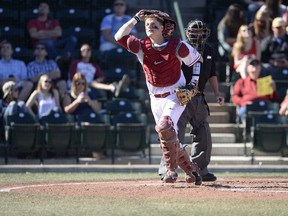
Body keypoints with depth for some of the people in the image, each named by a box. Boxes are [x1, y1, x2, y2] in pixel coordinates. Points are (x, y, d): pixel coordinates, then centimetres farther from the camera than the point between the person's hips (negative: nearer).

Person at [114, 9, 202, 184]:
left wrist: (194, 81, -7)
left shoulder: (176, 46, -12)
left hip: (176, 96, -5)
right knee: (169, 136, 8)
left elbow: (197, 59, 2)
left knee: (164, 126, -29)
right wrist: (136, 19, -13)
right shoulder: (142, 46, -3)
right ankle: (192, 170, 26)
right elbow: (120, 36, -16)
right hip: (156, 99, 5)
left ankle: (171, 169, -19)